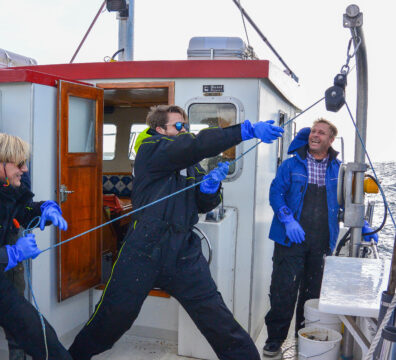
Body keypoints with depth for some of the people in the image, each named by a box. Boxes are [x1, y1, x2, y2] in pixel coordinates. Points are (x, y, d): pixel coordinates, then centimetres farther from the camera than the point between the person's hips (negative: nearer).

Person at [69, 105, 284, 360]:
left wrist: (210, 185, -11)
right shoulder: (151, 150, -5)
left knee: (217, 317, -1)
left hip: (184, 253, 5)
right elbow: (197, 145, -21)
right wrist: (247, 130, -27)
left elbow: (203, 205, 12)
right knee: (115, 317, 7)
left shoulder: (190, 164, 14)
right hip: (144, 251, -4)